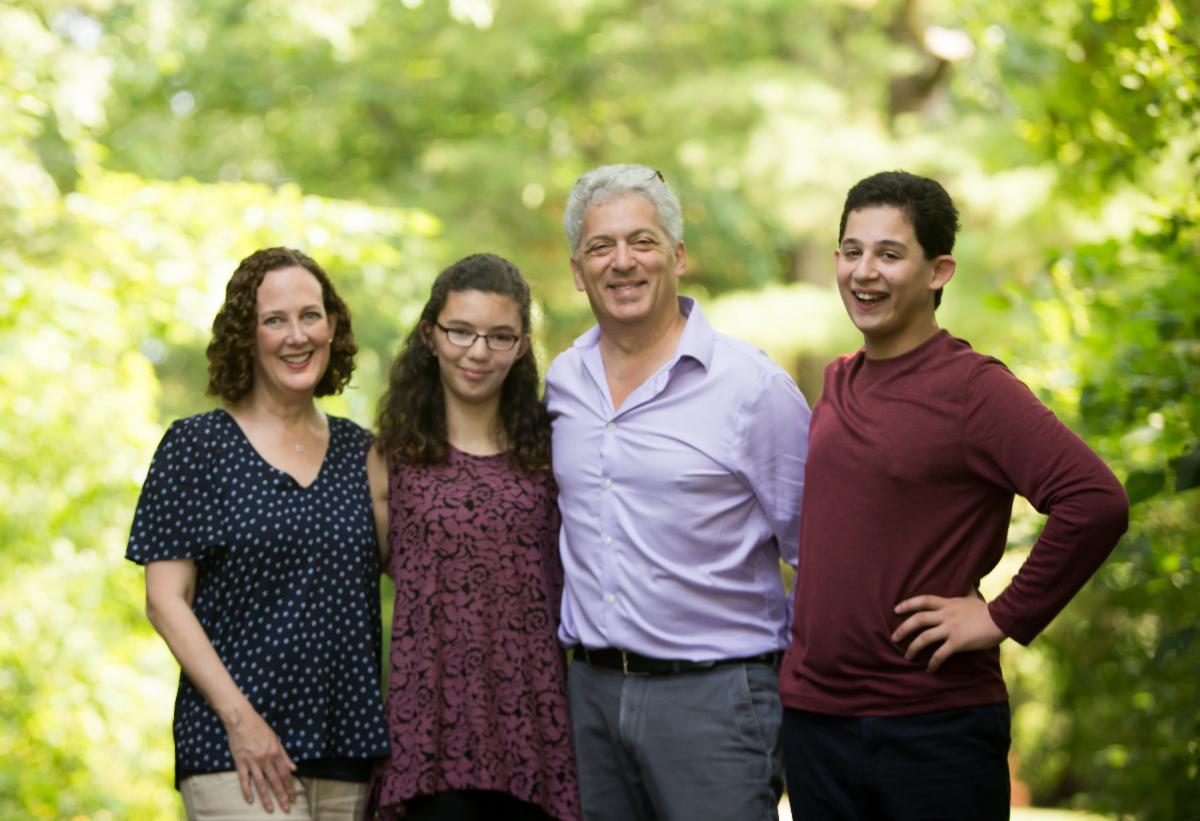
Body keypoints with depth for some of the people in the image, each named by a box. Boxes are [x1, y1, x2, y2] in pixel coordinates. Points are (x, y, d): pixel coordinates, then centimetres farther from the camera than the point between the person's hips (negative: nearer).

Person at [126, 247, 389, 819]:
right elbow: (165, 600, -4)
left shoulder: (359, 452, 12)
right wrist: (239, 717, -13)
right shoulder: (196, 445, 0)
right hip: (235, 751, -4)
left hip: (348, 750, 4)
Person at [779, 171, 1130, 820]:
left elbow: (1097, 502, -22)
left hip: (934, 723, -6)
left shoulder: (973, 387, -11)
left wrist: (1004, 617, -17)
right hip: (812, 716, 6)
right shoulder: (836, 384, 10)